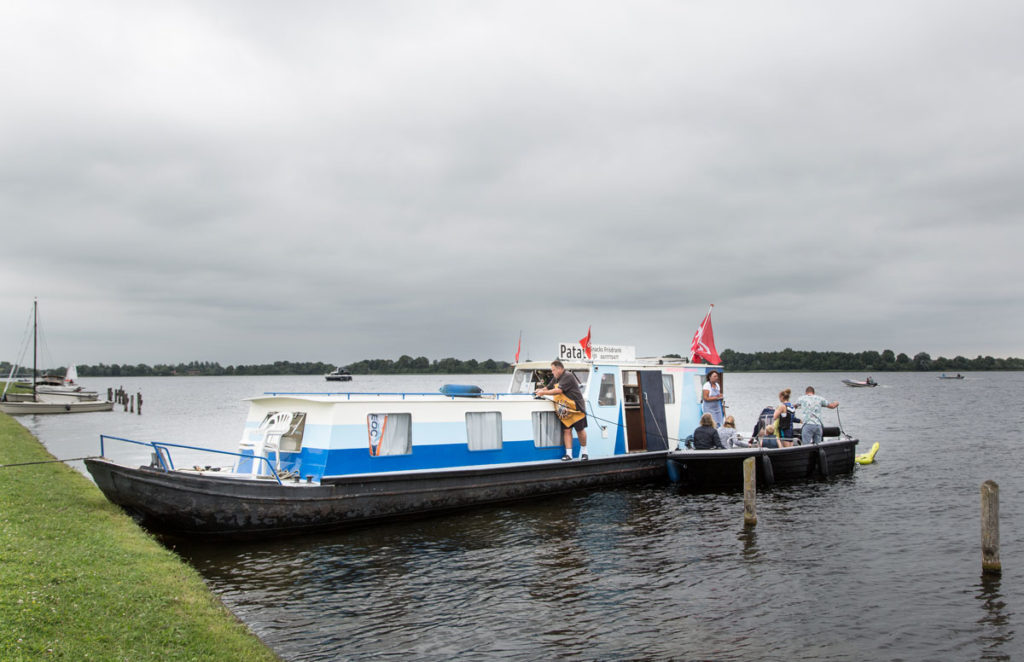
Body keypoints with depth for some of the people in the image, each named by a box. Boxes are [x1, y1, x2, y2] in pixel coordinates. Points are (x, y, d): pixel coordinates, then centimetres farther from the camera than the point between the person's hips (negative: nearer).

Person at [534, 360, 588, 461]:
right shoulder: (556, 378, 12)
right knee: (567, 430, -2)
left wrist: (544, 393, -20)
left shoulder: (568, 376, -17)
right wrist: (541, 390, 1)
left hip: (576, 407, -7)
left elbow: (559, 390, -24)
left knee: (580, 430, 3)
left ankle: (584, 451, 19)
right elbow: (548, 387, 23)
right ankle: (568, 454, -3)